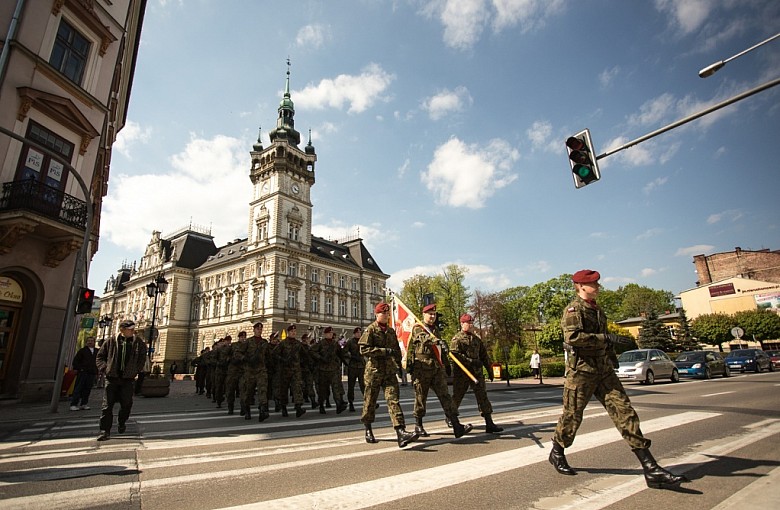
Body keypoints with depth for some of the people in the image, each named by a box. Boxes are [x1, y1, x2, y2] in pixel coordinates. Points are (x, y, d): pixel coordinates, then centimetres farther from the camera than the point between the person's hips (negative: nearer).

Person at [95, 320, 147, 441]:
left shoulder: (139, 342, 0)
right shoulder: (111, 342, -1)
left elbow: (142, 359, 10)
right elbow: (99, 357, 10)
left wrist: (135, 371, 2)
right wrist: (105, 369, -3)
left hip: (128, 378, 1)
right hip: (111, 378, -1)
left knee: (126, 404, 8)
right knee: (107, 405, -1)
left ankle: (122, 423, 35)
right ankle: (105, 431, 7)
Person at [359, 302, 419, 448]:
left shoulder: (391, 331, 15)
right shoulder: (370, 329, -4)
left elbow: (397, 349, 27)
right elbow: (364, 350, -16)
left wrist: (398, 362, 17)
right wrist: (384, 351, -19)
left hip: (390, 371, 4)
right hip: (373, 371, -4)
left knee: (393, 400, -8)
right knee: (370, 401, 8)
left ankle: (401, 432, -17)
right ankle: (368, 430, 27)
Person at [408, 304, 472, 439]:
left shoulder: (436, 329, 20)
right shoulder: (417, 328, -1)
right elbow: (424, 338, -25)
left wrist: (446, 363, 27)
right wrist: (437, 341, -43)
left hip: (437, 368, 5)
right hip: (422, 368, -5)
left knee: (445, 395, -3)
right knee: (421, 397, 4)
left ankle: (457, 427, -7)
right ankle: (418, 426, 19)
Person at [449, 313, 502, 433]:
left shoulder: (477, 339, 15)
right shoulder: (457, 339, -6)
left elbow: (484, 355, 19)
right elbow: (455, 354, -19)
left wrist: (489, 369, 15)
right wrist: (470, 361, -25)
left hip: (477, 372, 5)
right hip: (461, 373, -5)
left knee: (482, 396, -1)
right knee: (457, 396, 7)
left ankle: (489, 423, 0)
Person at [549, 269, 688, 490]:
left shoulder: (597, 310, 17)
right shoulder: (573, 309, -11)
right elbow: (572, 337, -27)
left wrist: (611, 357, 23)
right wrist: (605, 337, -20)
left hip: (604, 371, 8)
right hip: (582, 370, -8)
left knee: (625, 413, -1)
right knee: (572, 415, 4)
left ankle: (651, 469, 1)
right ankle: (557, 454, 25)